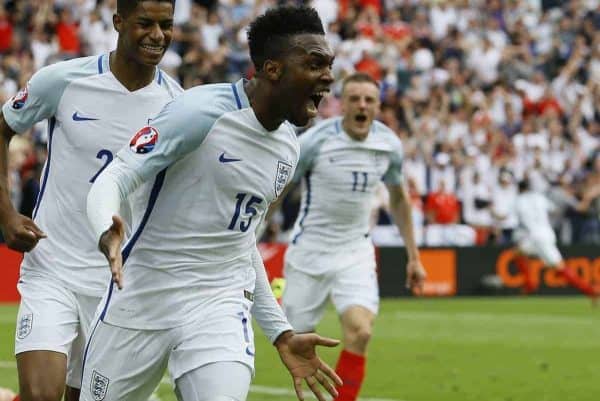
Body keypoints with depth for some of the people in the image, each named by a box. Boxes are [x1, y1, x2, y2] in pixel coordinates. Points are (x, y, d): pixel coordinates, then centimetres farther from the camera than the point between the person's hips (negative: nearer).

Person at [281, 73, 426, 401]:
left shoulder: (389, 145, -3)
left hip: (355, 253, 2)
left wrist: (413, 256, 15)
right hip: (309, 252, -2)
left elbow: (398, 197, 15)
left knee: (359, 333, -19)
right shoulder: (315, 141, -15)